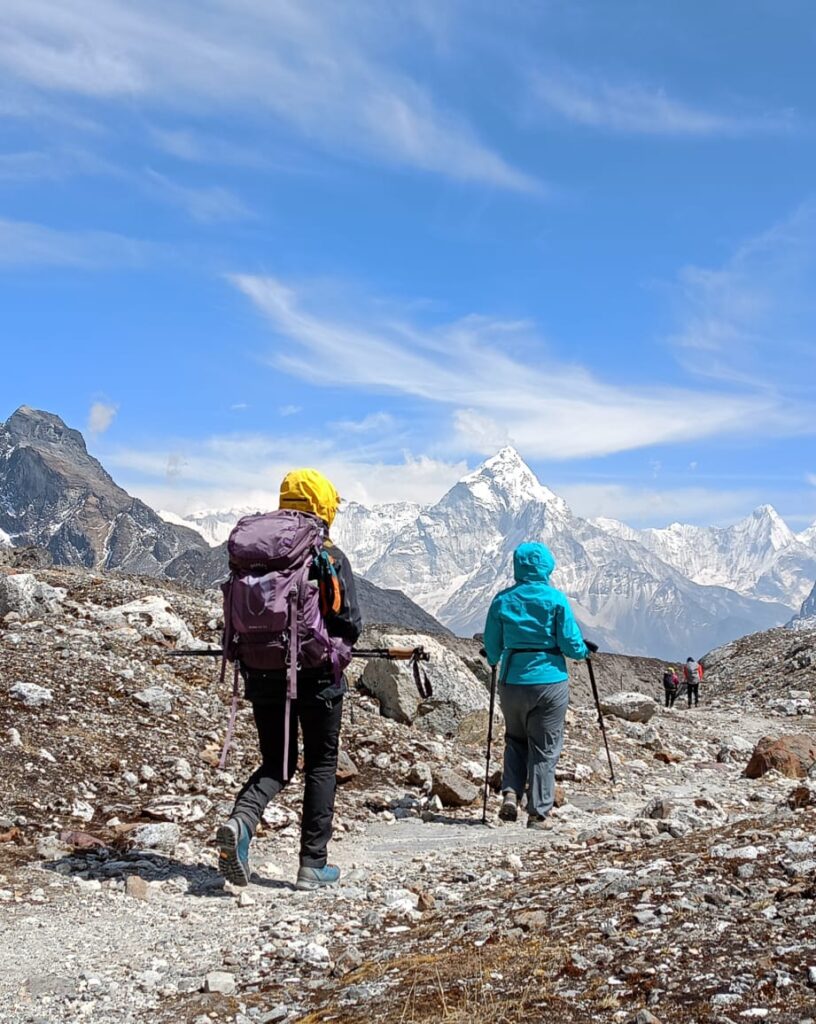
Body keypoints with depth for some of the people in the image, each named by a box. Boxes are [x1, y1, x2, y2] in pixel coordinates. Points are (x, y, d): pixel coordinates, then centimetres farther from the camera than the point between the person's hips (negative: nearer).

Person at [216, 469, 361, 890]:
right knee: (321, 766, 11)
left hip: (265, 677, 4)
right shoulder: (330, 557, -8)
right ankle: (313, 864, 12)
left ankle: (240, 822, -13)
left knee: (276, 763, 15)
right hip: (317, 678, -3)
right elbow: (350, 624, -11)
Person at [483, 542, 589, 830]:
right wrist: (583, 652, 16)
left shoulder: (502, 600, 0)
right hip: (550, 680, -2)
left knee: (516, 740, 22)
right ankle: (538, 813, 10)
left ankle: (510, 793, 4)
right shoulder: (555, 599, -7)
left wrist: (494, 660, 28)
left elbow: (491, 648, 6)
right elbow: (570, 643, -6)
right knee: (545, 749, 8)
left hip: (513, 682, 2)